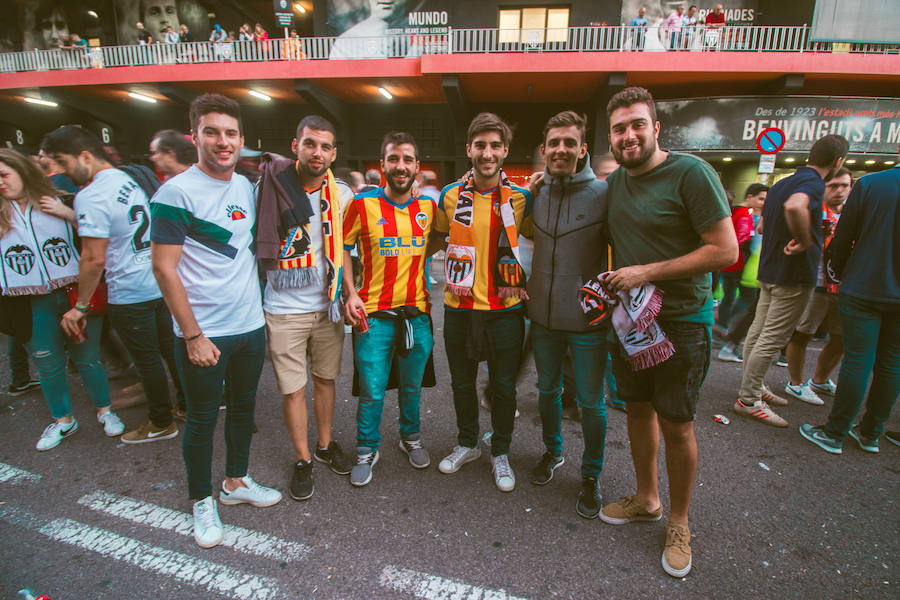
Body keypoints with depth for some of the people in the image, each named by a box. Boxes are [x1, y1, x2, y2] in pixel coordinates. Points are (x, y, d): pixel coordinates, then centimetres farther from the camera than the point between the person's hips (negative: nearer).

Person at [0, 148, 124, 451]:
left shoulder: (57, 201, 3)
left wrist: (69, 213, -12)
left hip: (73, 292, -2)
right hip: (30, 304, 2)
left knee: (87, 358, 8)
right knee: (47, 365, 12)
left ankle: (104, 410, 25)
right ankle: (63, 420, 29)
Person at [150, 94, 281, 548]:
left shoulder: (246, 187, 6)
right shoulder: (176, 193, -13)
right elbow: (164, 268, -14)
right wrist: (193, 335, -16)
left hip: (251, 324, 6)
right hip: (202, 333, -6)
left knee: (243, 407, 18)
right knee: (202, 418, 9)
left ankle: (236, 481, 38)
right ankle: (202, 501, 30)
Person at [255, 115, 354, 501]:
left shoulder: (342, 194, 2)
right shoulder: (270, 188, -8)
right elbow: (255, 243, 1)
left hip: (327, 306, 3)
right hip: (284, 309, -3)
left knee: (325, 378, 16)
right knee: (293, 389, 5)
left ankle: (326, 444, 35)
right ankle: (302, 459, 25)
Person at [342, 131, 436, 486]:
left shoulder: (428, 206, 3)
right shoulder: (363, 204, -5)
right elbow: (342, 248, 3)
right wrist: (350, 294, -7)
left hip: (417, 312, 3)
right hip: (374, 313, -3)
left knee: (412, 386, 17)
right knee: (372, 391, 4)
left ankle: (411, 438, 40)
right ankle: (367, 450, 27)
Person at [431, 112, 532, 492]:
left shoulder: (520, 198, -3)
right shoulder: (450, 195, 1)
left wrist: (523, 282, 0)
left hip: (504, 308, -1)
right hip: (458, 307, 2)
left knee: (504, 386, 10)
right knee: (462, 382, 16)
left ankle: (500, 453, 33)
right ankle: (467, 443, 39)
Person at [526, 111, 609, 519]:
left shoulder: (603, 194, -9)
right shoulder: (534, 194, 3)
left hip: (587, 320, -4)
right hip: (543, 317, 4)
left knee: (590, 402, 7)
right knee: (547, 390, 19)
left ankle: (591, 475, 30)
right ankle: (553, 452, 44)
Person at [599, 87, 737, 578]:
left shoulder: (690, 173, -13)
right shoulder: (615, 182, 7)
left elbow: (725, 250, -17)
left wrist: (647, 272, -19)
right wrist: (610, 286, 2)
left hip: (681, 320, -6)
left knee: (676, 425, 4)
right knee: (638, 409, 16)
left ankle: (679, 523, 27)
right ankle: (646, 499, 37)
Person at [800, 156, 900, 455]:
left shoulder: (869, 183, -7)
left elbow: (842, 239, -5)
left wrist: (841, 273, 12)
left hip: (864, 291, -3)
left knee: (857, 361, 0)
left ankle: (834, 433, 8)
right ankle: (871, 433, 23)